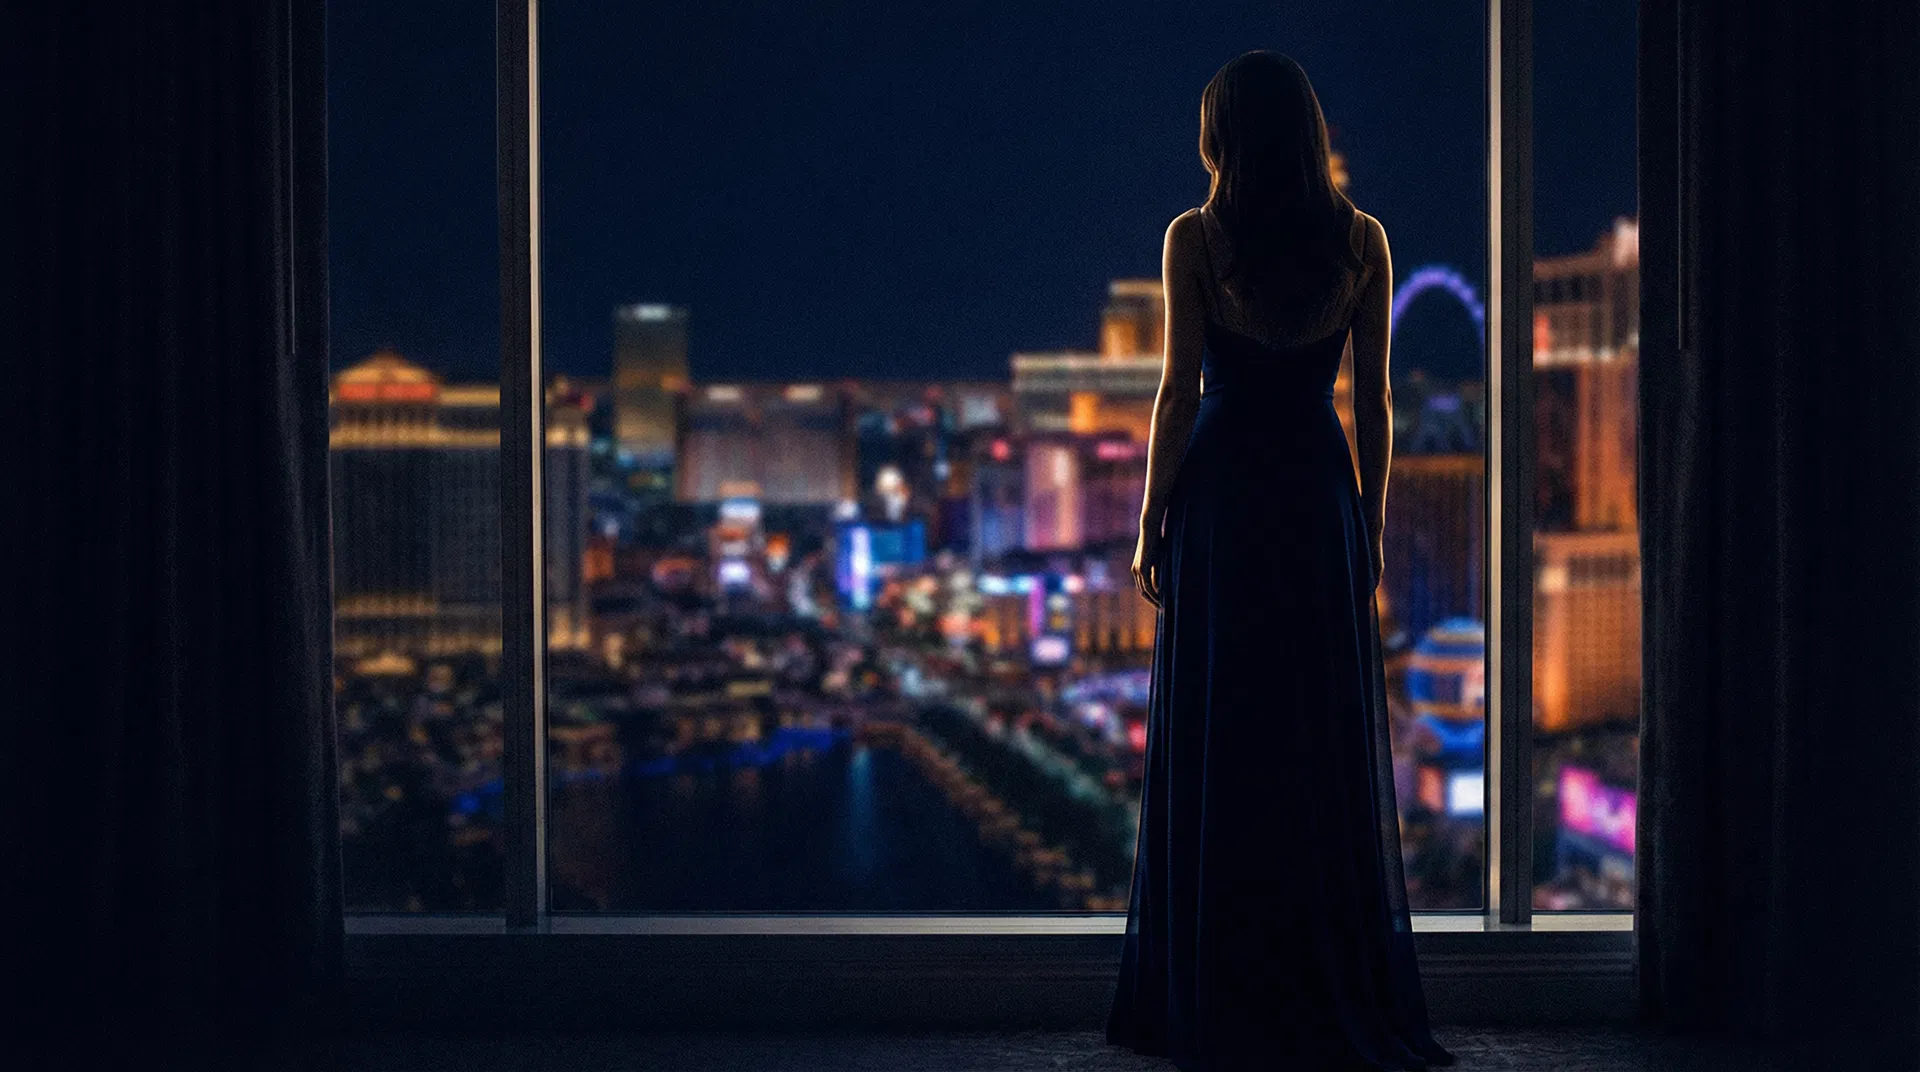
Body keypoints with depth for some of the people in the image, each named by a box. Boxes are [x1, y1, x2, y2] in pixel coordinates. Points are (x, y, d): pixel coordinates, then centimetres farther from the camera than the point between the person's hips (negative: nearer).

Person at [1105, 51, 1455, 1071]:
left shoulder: (1194, 238, -5)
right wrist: (1371, 526, 10)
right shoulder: (1360, 240, 2)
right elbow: (1374, 400, 3)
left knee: (1216, 746, 3)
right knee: (1330, 746, 8)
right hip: (1320, 493, 2)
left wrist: (1150, 522, 0)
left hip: (1218, 495, -2)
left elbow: (1179, 390, -7)